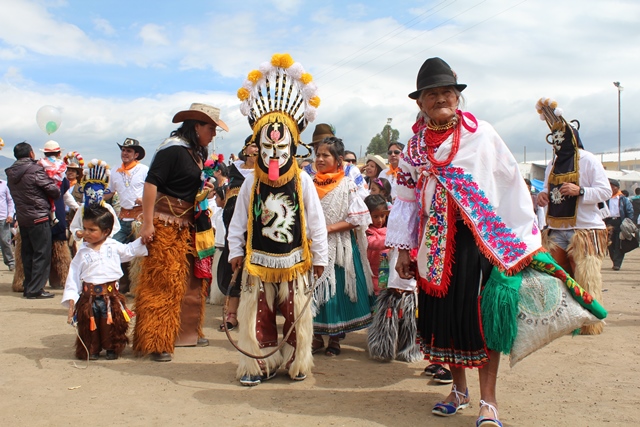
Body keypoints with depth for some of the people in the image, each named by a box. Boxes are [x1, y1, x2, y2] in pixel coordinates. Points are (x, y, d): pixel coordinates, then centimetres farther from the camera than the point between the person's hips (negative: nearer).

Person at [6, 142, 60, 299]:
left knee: (27, 253, 14)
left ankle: (27, 287, 19)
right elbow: (54, 191, -13)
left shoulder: (10, 173, 7)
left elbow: (15, 194, 13)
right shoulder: (35, 170, -15)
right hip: (39, 217, -7)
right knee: (42, 254, -2)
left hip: (22, 218, 7)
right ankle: (35, 290, -3)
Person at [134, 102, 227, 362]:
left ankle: (186, 332, 29)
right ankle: (155, 342, 1)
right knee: (162, 283, -6)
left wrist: (206, 192, 9)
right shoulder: (173, 149, -14)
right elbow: (151, 183, -21)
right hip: (165, 226, -9)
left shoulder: (198, 153, 12)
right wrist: (147, 223, -24)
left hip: (189, 226, 9)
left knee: (191, 281, 15)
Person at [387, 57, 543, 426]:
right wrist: (404, 249, 8)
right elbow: (406, 200, 12)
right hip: (435, 242, 4)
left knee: (481, 315, -4)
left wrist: (526, 239, -6)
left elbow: (513, 186, -3)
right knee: (443, 313, 8)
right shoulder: (415, 147, 9)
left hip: (482, 237, -4)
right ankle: (459, 389, 26)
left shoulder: (482, 134, -3)